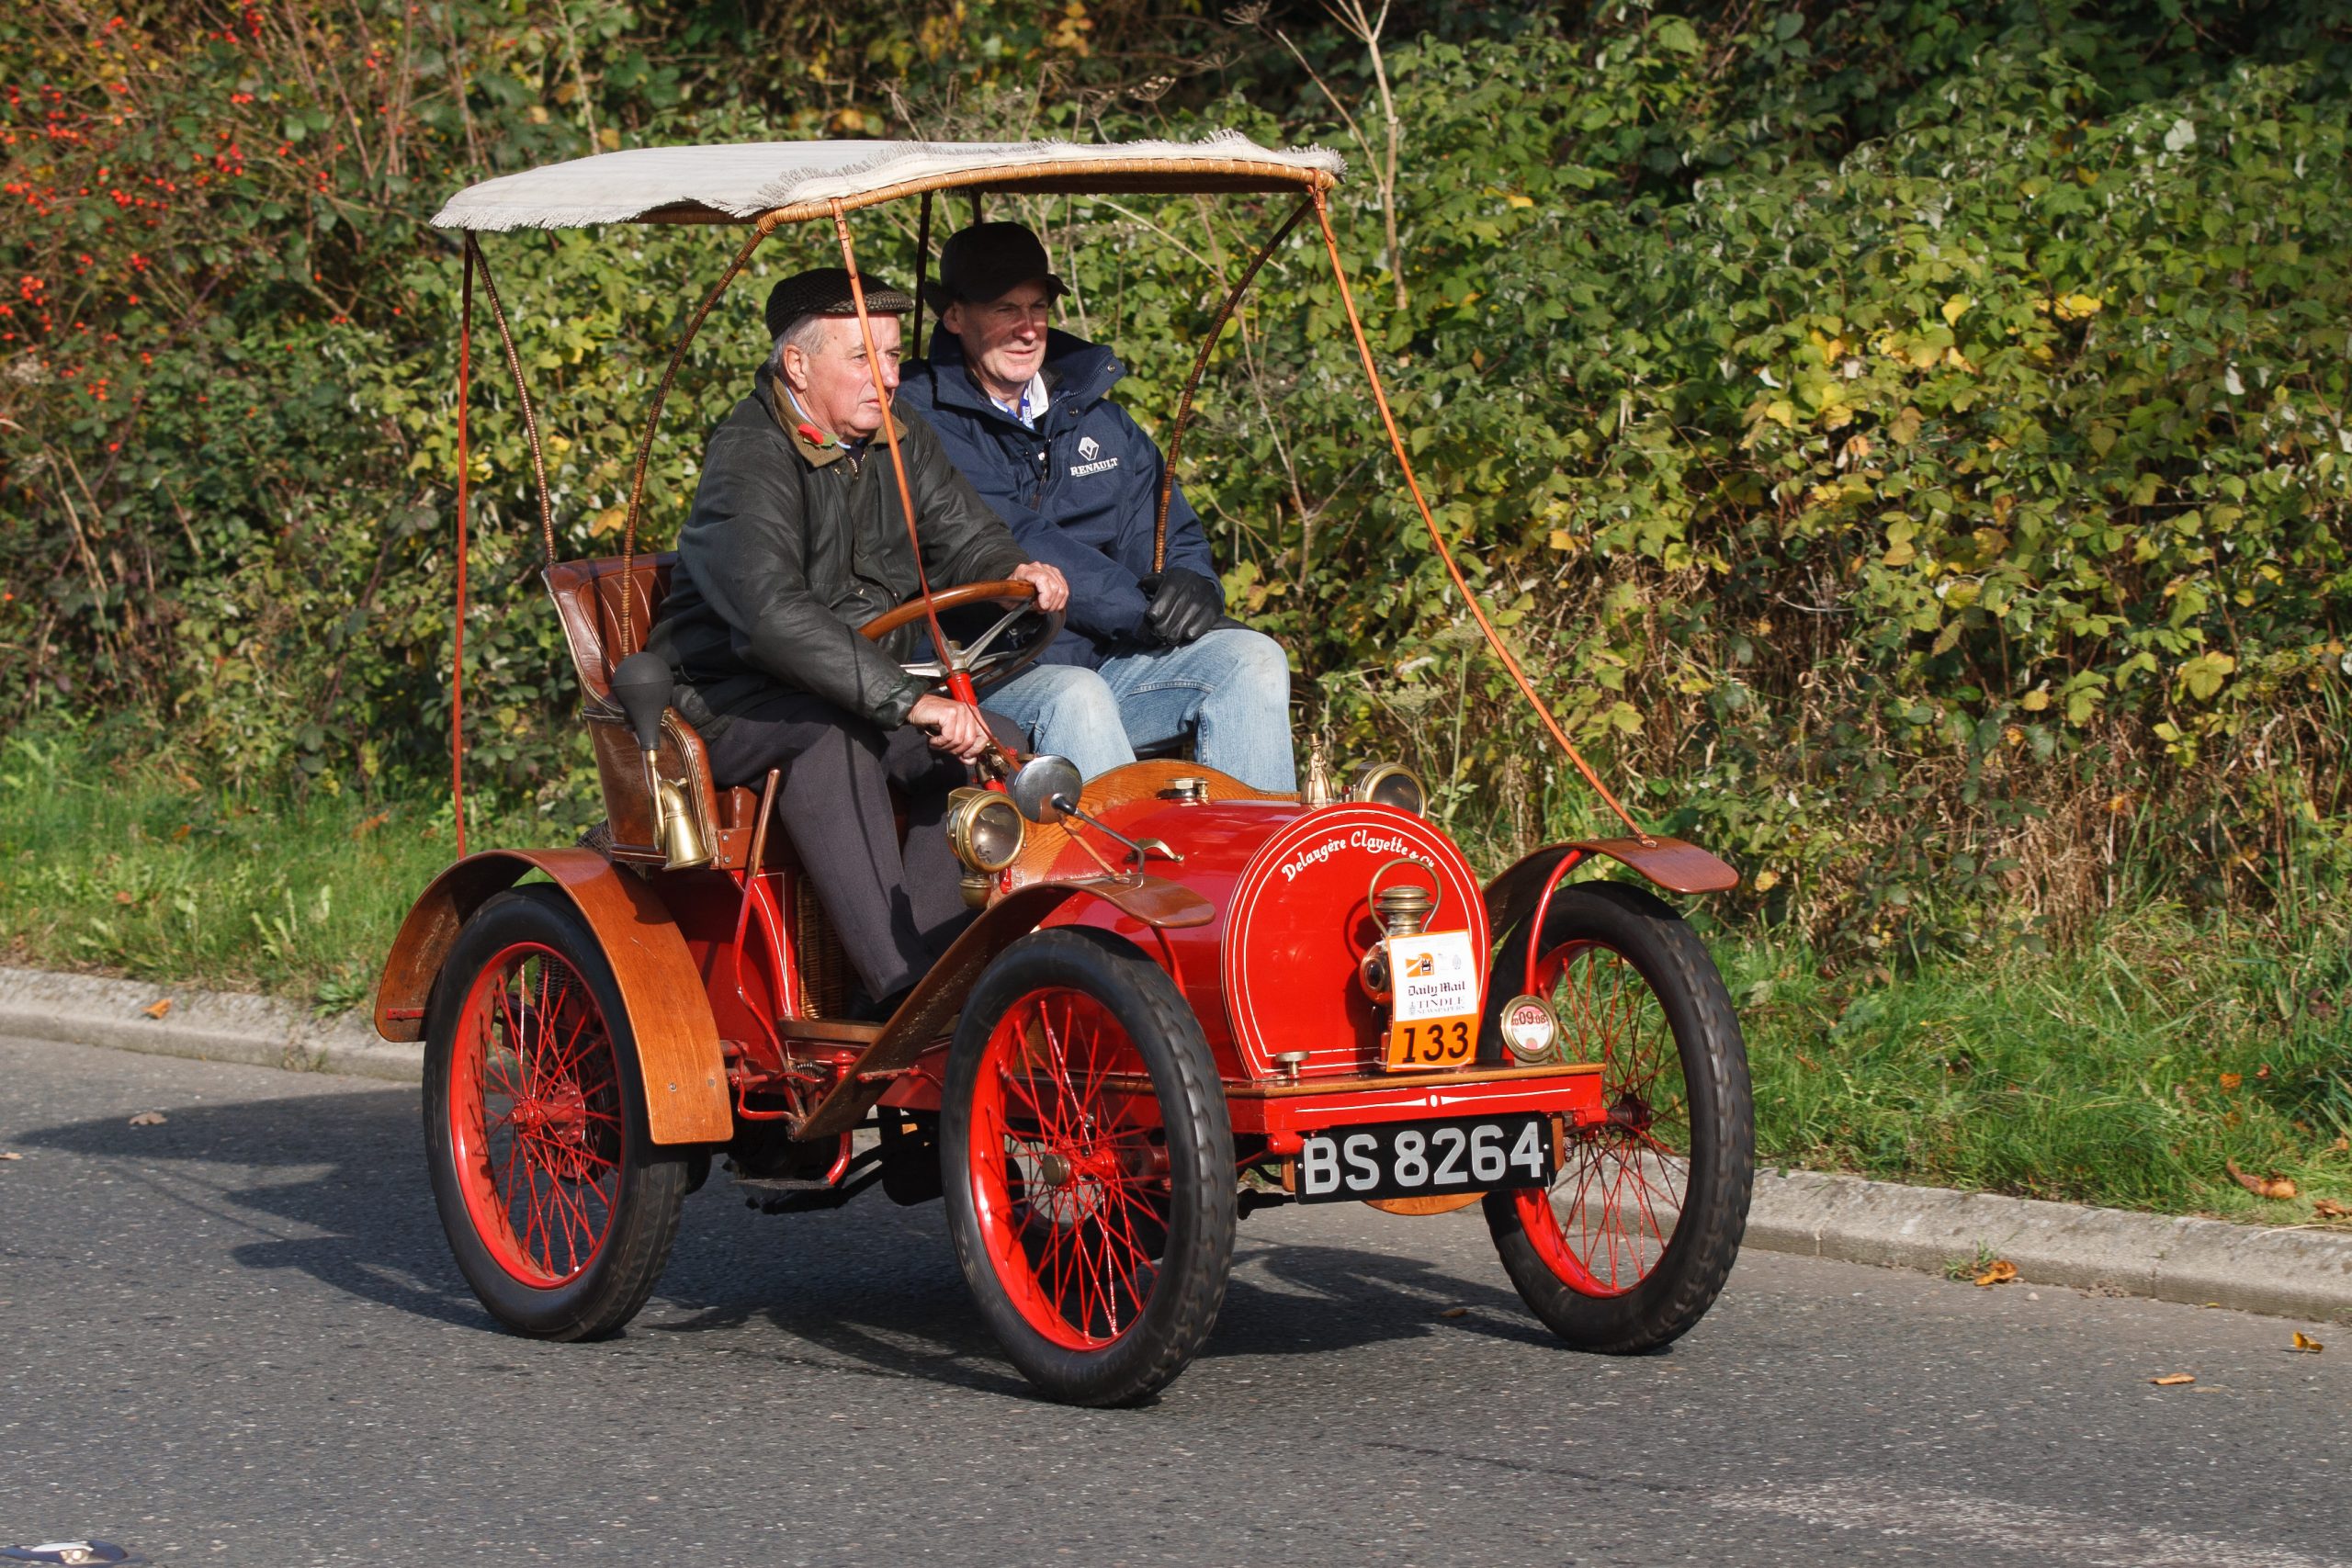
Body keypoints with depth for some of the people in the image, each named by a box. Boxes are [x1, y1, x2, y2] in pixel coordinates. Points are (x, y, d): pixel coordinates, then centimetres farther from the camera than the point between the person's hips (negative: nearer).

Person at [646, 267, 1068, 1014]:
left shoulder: (895, 437, 6)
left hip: (871, 689, 7)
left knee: (997, 747, -18)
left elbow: (965, 536, 11)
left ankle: (924, 950, -25)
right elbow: (775, 613, -37)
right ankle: (902, 982, -44)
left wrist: (1015, 572, -16)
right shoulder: (749, 461, -21)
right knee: (829, 731, -39)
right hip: (728, 700, -7)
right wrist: (909, 700, -45)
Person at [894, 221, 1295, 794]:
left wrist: (1191, 584, -9)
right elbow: (1017, 550, -15)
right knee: (1074, 695, -36)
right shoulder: (922, 420, -6)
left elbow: (1169, 534, 17)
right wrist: (1144, 609, -20)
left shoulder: (1094, 415, 17)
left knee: (1252, 658, -13)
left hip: (1108, 664, 7)